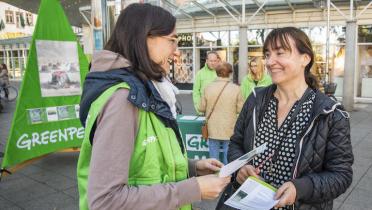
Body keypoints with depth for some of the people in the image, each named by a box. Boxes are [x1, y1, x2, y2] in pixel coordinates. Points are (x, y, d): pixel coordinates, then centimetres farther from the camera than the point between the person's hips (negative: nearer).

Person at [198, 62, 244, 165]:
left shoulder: (208, 88, -8)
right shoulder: (235, 88, -11)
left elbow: (201, 108, -1)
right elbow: (240, 109, -6)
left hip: (213, 130, 1)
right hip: (229, 131, -1)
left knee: (213, 159, 12)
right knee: (228, 157, 11)